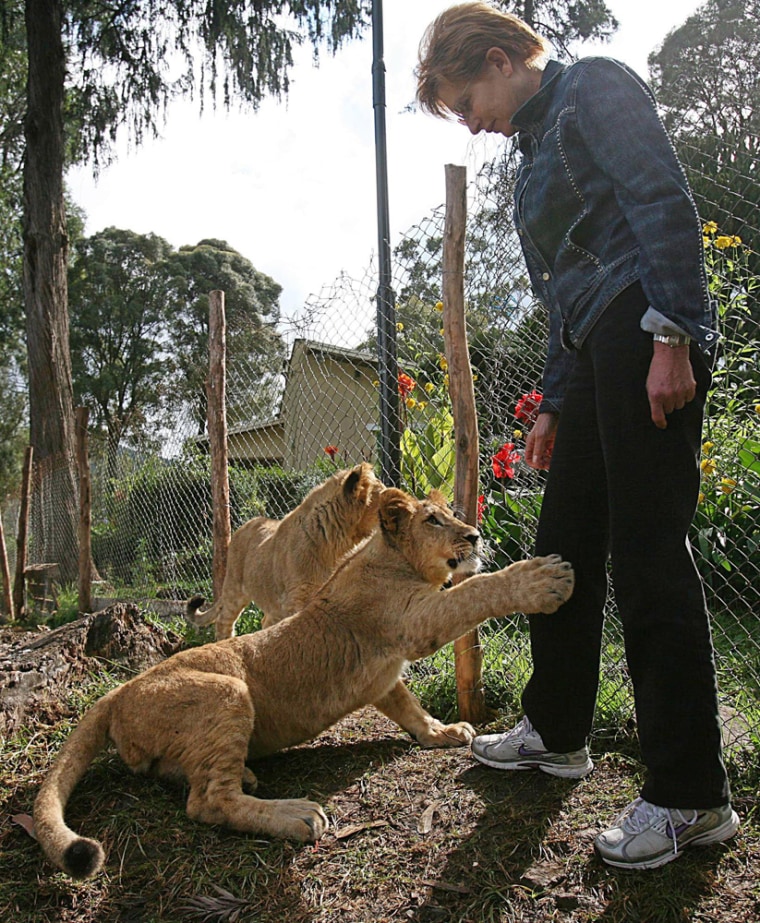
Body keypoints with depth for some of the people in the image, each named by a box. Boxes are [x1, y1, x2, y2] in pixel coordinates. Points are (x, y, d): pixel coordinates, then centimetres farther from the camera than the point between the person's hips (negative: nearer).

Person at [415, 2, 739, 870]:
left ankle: (692, 796, 0)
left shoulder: (595, 87, 4)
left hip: (648, 339, -9)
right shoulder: (539, 146, 28)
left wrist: (671, 334, -21)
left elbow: (665, 203, -12)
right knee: (565, 546, 11)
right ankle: (555, 733, 27)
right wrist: (554, 405, 21)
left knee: (647, 554, -11)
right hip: (598, 355, 9)